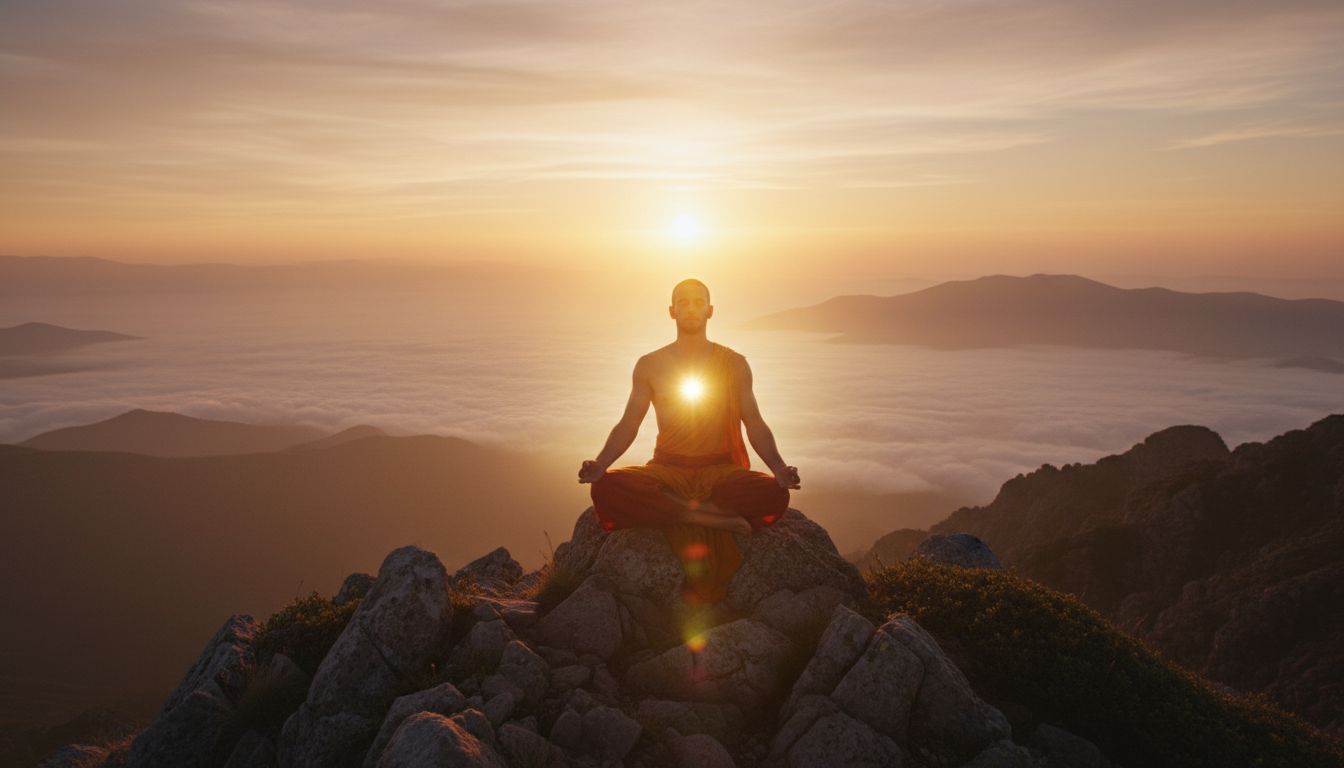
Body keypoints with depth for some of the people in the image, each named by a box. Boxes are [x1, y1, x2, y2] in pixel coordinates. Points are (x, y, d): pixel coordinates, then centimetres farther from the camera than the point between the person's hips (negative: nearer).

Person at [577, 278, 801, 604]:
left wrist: (778, 467, -11)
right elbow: (628, 425, 8)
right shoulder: (649, 365, 10)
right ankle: (710, 516, -26)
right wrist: (600, 464, -12)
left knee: (775, 495, -33)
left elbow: (755, 425, 9)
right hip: (667, 470, 1)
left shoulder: (734, 364, 9)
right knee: (607, 489, -33)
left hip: (721, 470, 0)